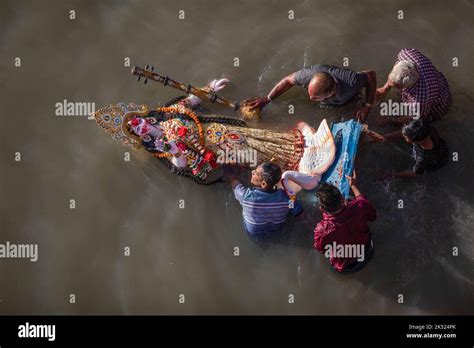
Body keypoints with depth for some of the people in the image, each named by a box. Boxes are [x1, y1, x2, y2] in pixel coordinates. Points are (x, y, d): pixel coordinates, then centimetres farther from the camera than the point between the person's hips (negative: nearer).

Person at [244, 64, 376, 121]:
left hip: (348, 103, -1)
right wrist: (267, 99, -22)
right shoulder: (310, 74, -45)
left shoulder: (351, 82, -51)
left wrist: (367, 106, -28)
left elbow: (371, 75, -29)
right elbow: (288, 80, -23)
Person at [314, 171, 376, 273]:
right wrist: (353, 186, 0)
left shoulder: (321, 230, -39)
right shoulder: (360, 206, -35)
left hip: (344, 268, -2)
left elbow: (321, 250, -13)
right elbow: (373, 216, -6)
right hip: (367, 254, 2)